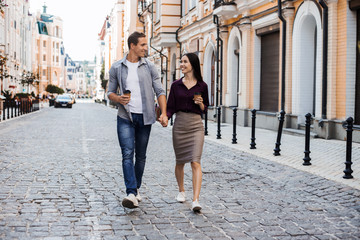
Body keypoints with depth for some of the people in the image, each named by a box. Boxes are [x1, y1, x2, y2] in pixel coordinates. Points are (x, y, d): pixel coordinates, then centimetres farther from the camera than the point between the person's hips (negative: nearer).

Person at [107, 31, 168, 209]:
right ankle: (131, 194, -19)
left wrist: (164, 114, -11)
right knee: (127, 154, -13)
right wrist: (118, 99, -15)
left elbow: (159, 92, 3)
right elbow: (110, 92, 9)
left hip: (145, 117, 2)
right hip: (125, 116, -1)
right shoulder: (117, 68, 4)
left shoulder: (149, 67, 5)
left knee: (141, 156, 9)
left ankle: (136, 189, 26)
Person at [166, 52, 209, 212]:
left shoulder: (202, 86, 3)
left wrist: (200, 103, -10)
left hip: (196, 125, -2)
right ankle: (181, 191, 35)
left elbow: (204, 109, 11)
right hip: (179, 125, 2)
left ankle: (195, 200, -17)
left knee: (195, 162, -12)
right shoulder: (176, 85, 5)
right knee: (180, 162, 11)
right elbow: (170, 107, 5)